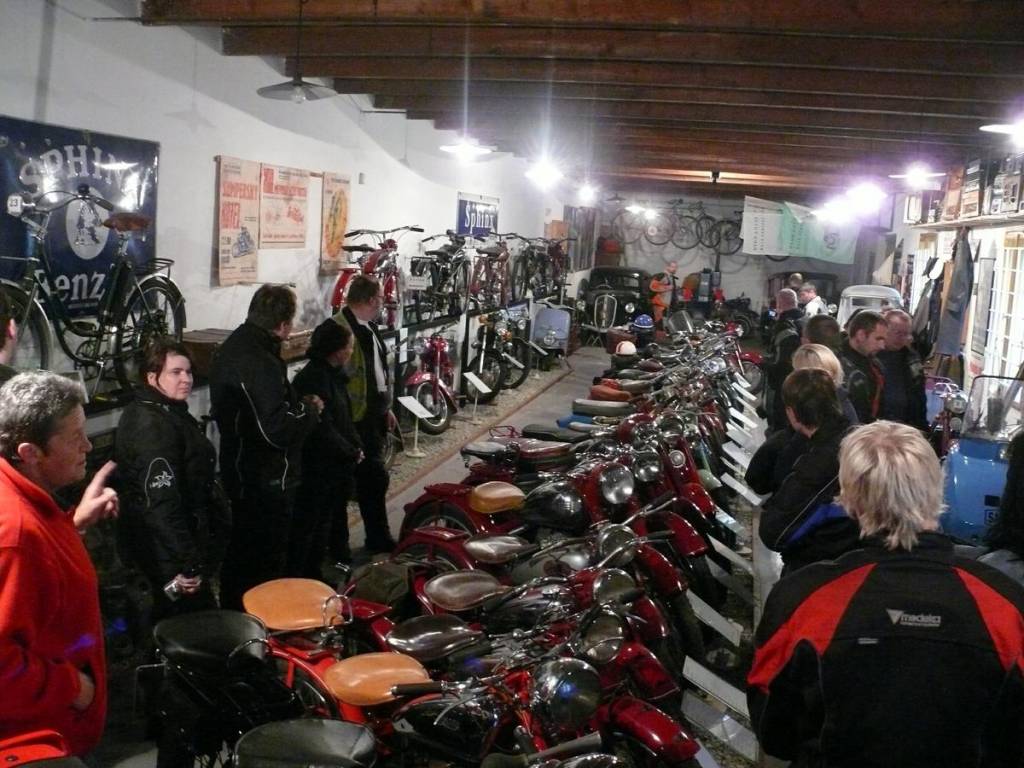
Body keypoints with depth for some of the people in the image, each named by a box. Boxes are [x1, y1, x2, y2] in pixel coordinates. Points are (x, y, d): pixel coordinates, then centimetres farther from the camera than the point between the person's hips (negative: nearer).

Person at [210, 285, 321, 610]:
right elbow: (278, 431, -30)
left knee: (239, 552, 23)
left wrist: (298, 405, 7)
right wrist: (310, 409, -13)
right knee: (266, 564, 2)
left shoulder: (231, 347, 6)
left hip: (237, 471, 10)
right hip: (267, 481, -10)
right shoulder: (260, 364, -27)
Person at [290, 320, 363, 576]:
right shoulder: (313, 378, -21)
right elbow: (323, 430, -25)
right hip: (318, 470, -9)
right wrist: (353, 452, -13)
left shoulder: (333, 375, 10)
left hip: (336, 467, 9)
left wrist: (356, 448, 1)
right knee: (309, 527, -1)